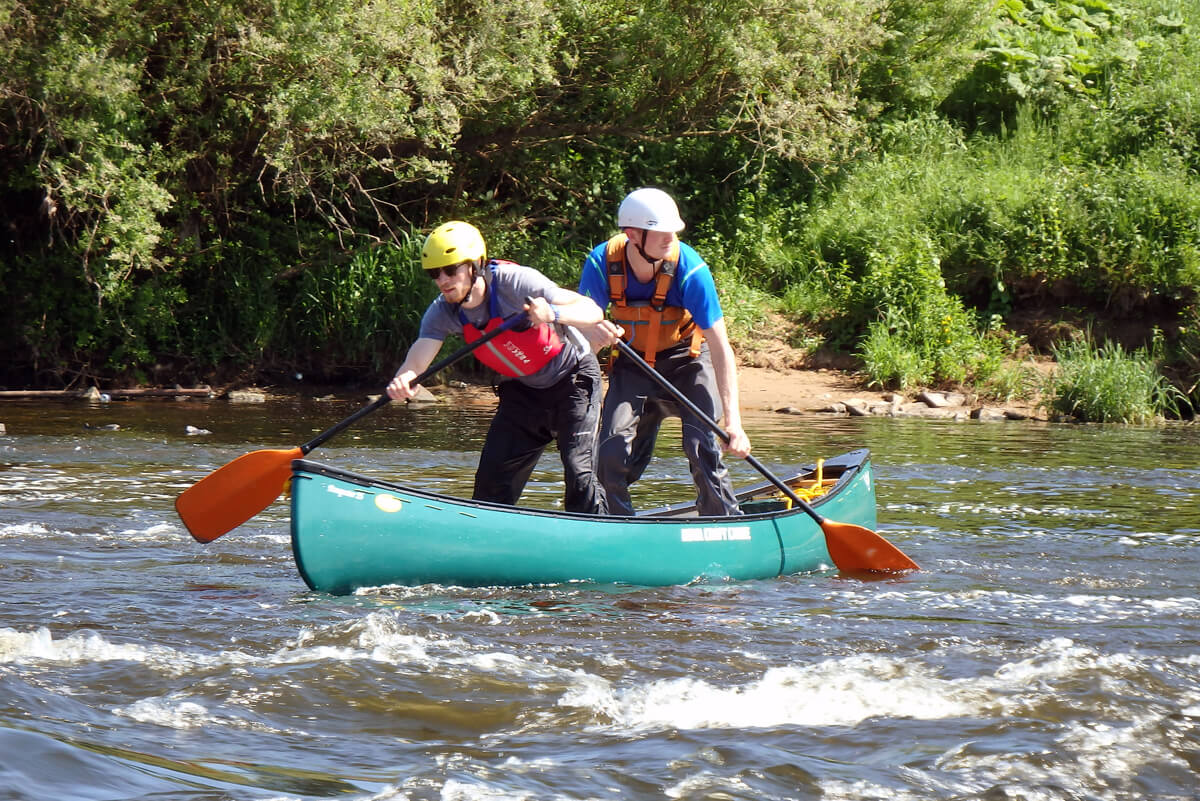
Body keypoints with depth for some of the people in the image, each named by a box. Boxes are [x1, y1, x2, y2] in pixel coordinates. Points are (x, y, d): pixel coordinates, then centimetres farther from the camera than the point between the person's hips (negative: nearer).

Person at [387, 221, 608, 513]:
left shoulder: (515, 282, -29)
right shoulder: (442, 312, -13)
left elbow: (593, 312, -30)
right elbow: (418, 358, -28)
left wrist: (553, 314, -52)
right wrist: (403, 379, -52)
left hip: (573, 378, -5)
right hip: (522, 390, 5)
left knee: (578, 471, -19)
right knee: (493, 477, 1)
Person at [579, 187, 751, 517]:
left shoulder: (690, 269, -27)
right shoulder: (602, 262, -21)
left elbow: (720, 347, -28)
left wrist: (733, 421, -36)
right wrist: (595, 335, -48)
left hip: (686, 359, -2)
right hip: (632, 364, 2)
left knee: (703, 449, -20)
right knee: (612, 456, -9)